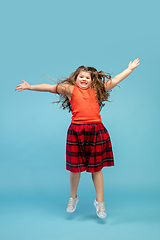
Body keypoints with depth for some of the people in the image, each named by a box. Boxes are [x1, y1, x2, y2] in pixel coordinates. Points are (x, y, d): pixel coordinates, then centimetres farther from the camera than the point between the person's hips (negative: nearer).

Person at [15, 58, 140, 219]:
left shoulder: (96, 89, 14)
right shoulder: (70, 89, 9)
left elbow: (115, 80, 21)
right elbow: (50, 88, 5)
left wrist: (130, 69, 25)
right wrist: (30, 87, 0)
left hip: (96, 131, 1)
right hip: (76, 131, -1)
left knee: (96, 167, 6)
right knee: (75, 167, 8)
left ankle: (99, 201, 21)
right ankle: (73, 198, 32)